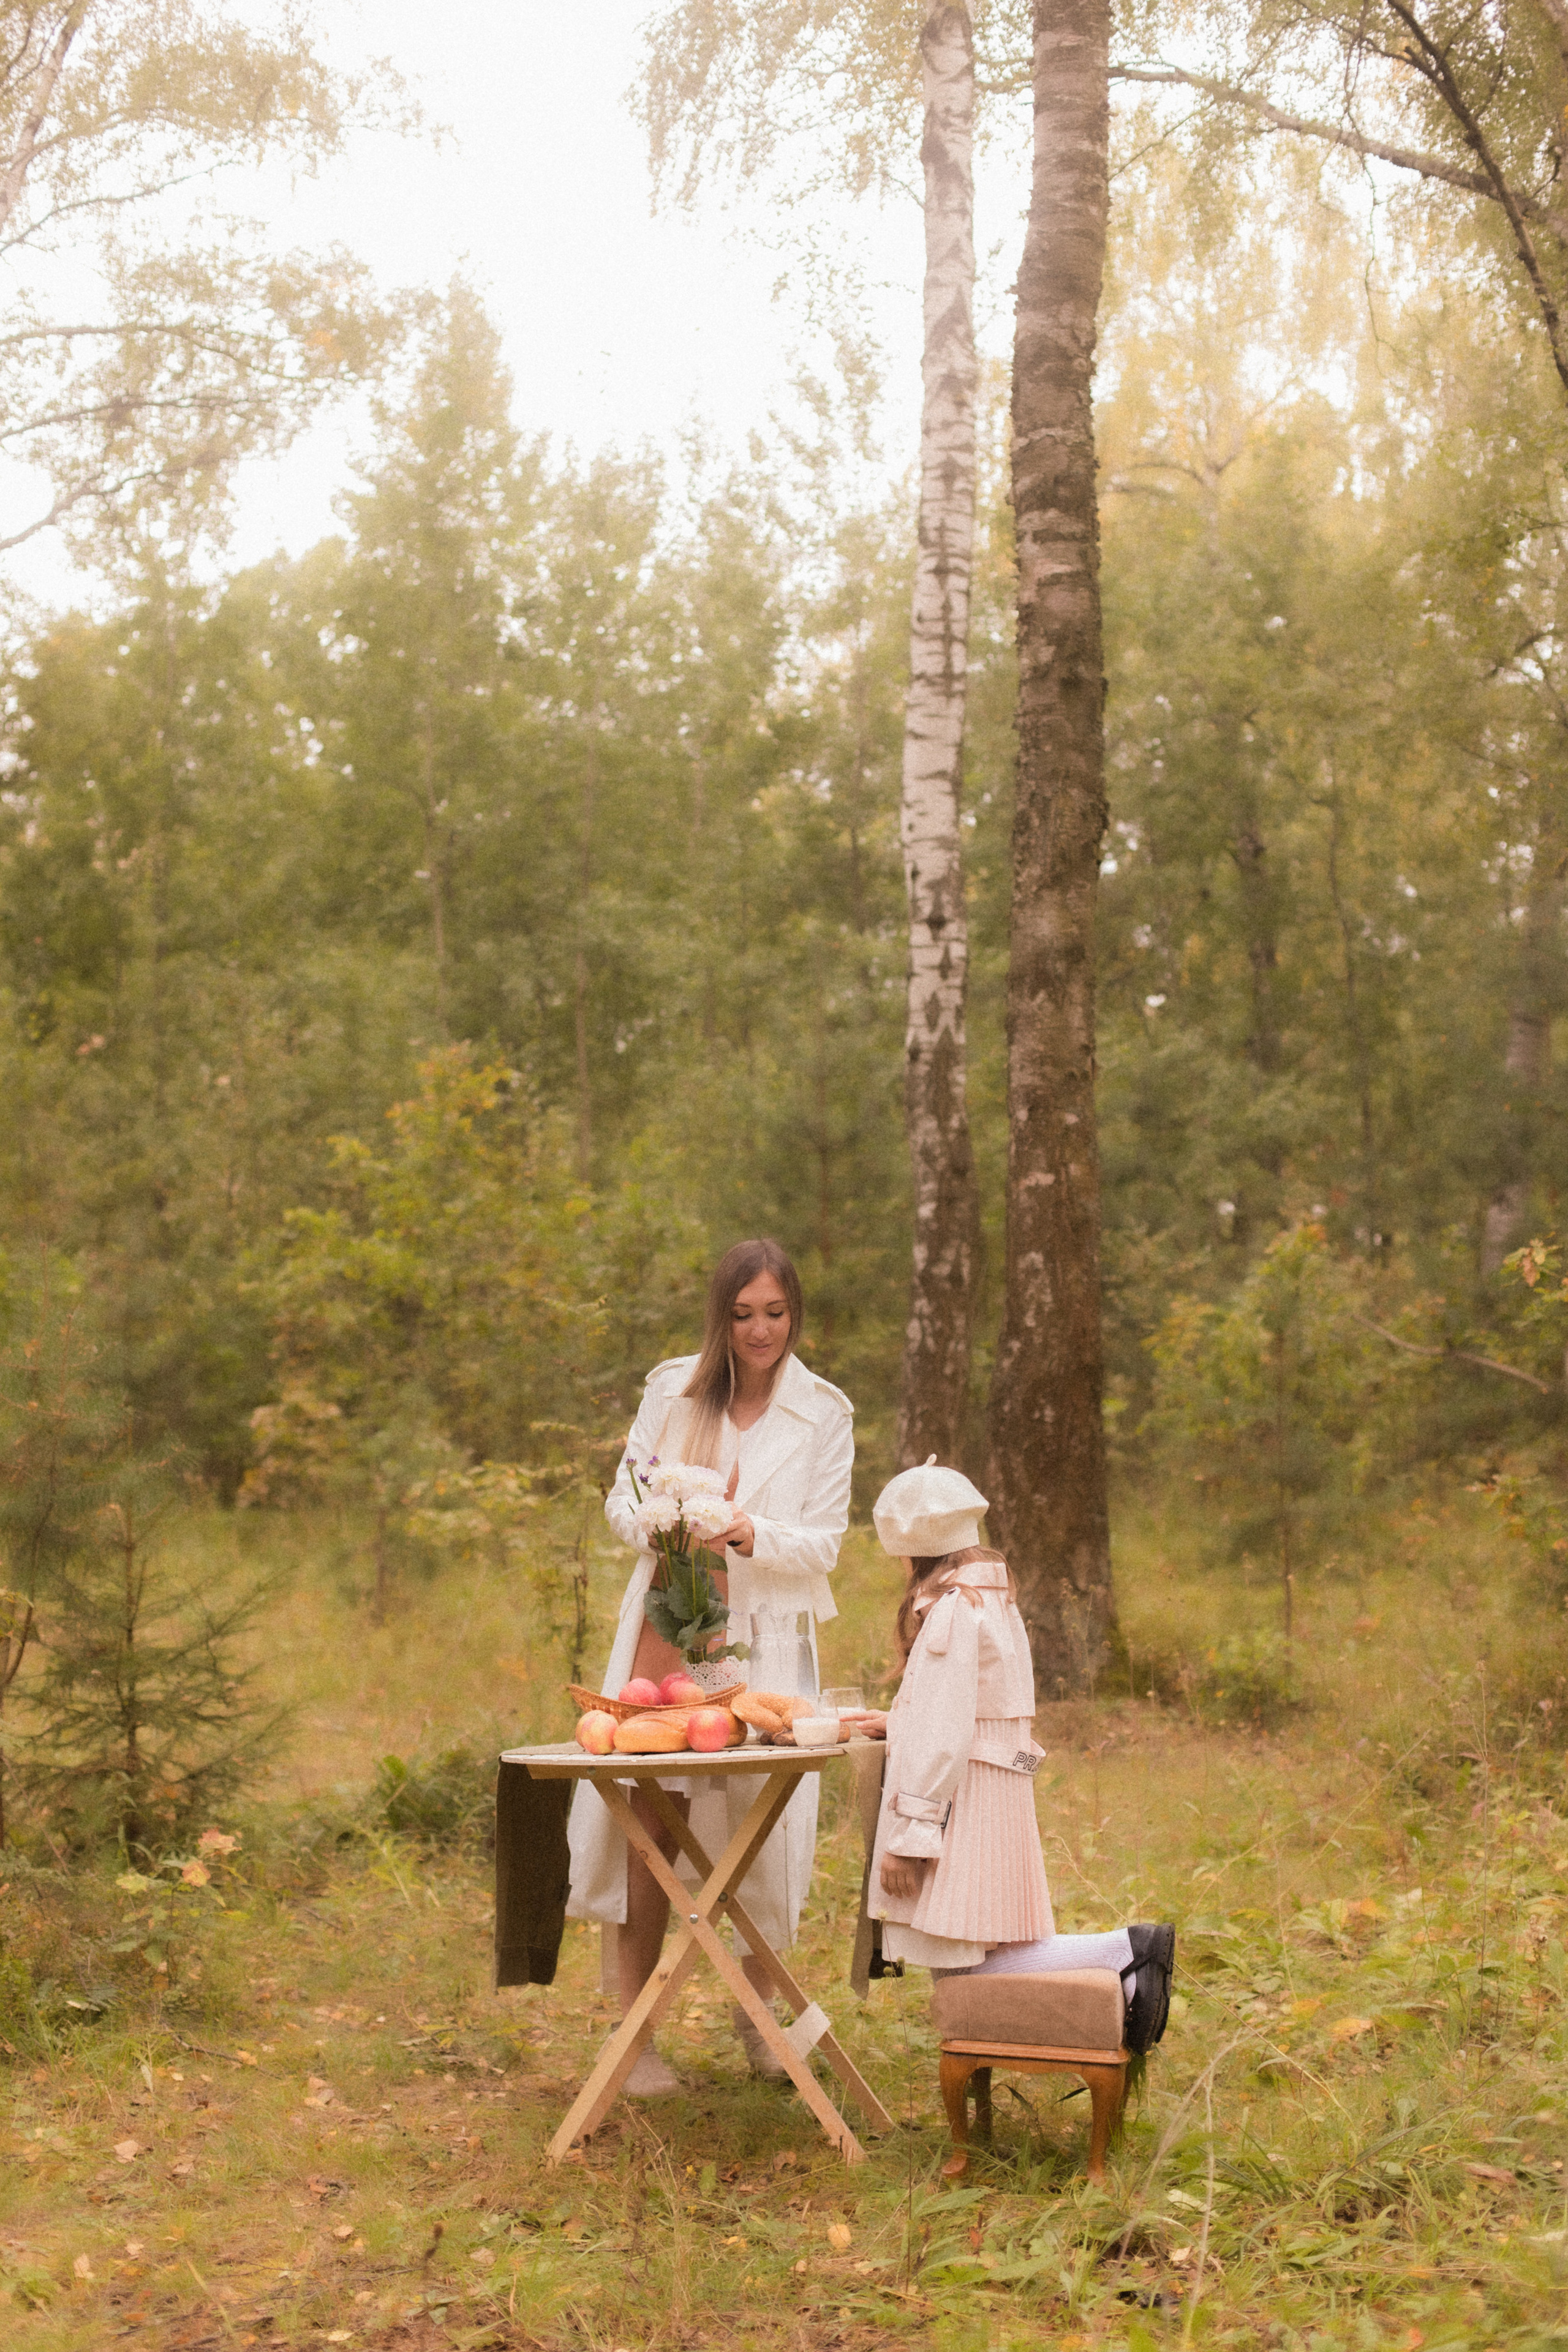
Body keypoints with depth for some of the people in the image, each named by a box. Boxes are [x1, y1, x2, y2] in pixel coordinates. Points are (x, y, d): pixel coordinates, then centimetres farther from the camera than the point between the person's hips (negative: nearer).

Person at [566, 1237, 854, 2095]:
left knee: (763, 1828, 2)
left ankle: (754, 2010, 25)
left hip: (764, 1644, 0)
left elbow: (823, 1544, -1)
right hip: (667, 1629, 1)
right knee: (650, 1829, -3)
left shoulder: (824, 1413, 0)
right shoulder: (673, 1389, 4)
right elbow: (625, 1496, 10)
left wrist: (751, 1534, -20)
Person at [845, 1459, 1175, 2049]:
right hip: (998, 1790, 9)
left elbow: (946, 1738, -20)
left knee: (957, 1966, -6)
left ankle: (1123, 1952, -8)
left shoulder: (952, 1610, -16)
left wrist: (912, 1835, -18)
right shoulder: (993, 1598, 14)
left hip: (962, 1797, -9)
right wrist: (897, 1724, 30)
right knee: (956, 1963, 10)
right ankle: (1124, 1958, 5)